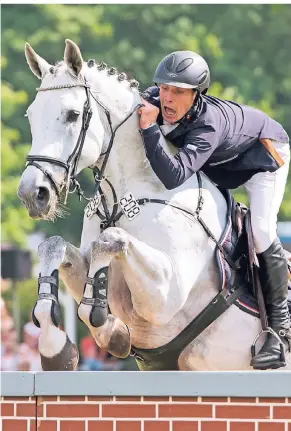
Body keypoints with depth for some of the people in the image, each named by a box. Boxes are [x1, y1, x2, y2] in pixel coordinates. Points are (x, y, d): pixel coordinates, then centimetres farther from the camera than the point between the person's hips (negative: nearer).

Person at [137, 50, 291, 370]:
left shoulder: (209, 124, -46)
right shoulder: (153, 100, -27)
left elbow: (173, 176, -59)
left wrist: (149, 129, -62)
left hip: (264, 151, -8)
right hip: (219, 165, 8)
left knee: (262, 233, -22)